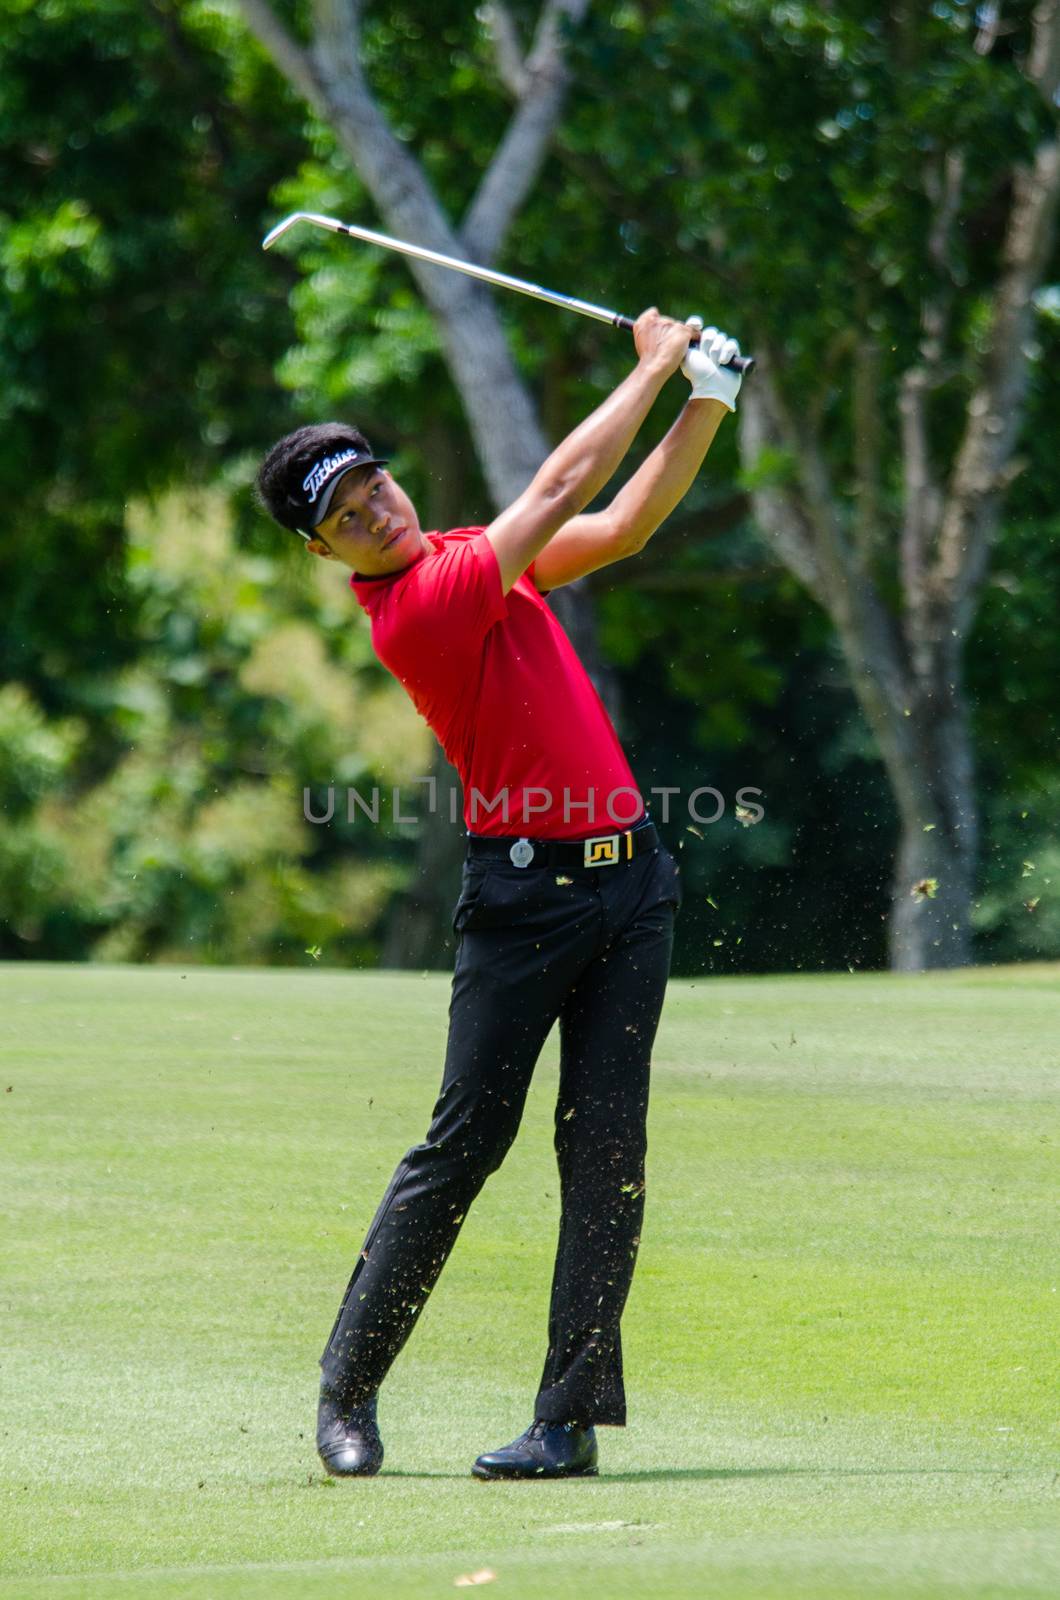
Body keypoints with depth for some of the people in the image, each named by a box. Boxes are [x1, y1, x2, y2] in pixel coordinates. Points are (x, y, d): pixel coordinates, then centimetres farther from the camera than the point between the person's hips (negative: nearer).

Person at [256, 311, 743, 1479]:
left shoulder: (473, 557, 13)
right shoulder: (415, 608, -14)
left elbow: (623, 525, 16)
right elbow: (563, 487, -13)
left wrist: (707, 403, 4)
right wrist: (653, 367, -3)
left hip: (628, 876, 7)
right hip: (524, 890, -7)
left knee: (605, 1144, -1)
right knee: (465, 1141, -5)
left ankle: (573, 1416, -3)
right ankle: (349, 1388, 10)